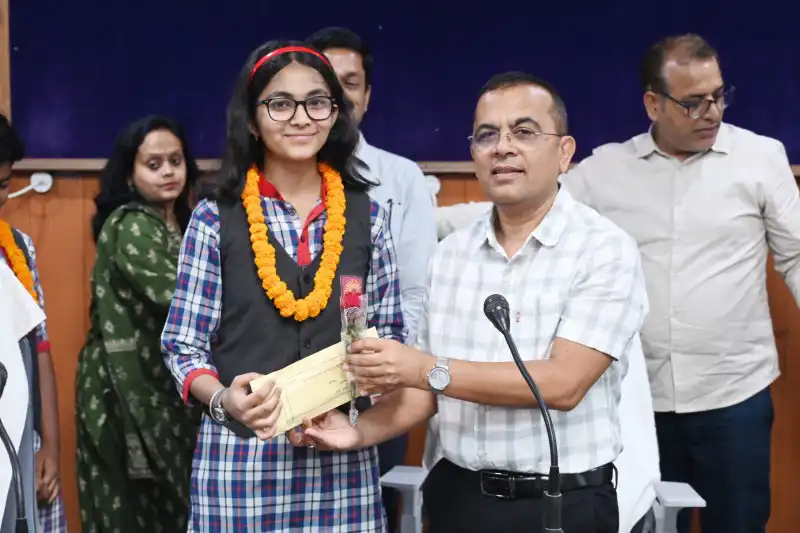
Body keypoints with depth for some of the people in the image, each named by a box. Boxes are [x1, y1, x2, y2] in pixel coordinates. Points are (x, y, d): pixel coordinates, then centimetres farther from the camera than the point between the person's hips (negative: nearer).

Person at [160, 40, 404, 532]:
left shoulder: (368, 216, 4)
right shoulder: (215, 219, -2)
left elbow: (390, 333, 11)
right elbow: (184, 345, 0)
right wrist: (224, 400, -18)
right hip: (239, 456, -1)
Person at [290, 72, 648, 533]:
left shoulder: (606, 249, -12)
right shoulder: (451, 254, 5)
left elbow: (563, 383, -21)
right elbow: (428, 387, 8)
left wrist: (427, 369, -24)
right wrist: (362, 432, -9)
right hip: (457, 495, 5)